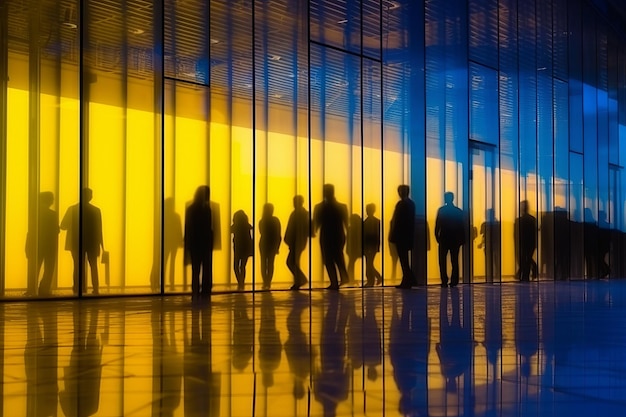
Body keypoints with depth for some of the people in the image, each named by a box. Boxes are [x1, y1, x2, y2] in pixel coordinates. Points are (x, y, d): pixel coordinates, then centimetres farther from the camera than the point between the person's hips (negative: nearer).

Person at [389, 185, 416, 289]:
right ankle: (407, 281, 16)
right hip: (409, 235, 8)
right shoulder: (411, 203, 8)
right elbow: (412, 220, 12)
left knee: (403, 258, -2)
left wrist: (392, 236, -11)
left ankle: (407, 282, 1)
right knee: (405, 259, 14)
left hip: (401, 235, -8)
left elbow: (396, 221, -16)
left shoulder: (401, 204, -16)